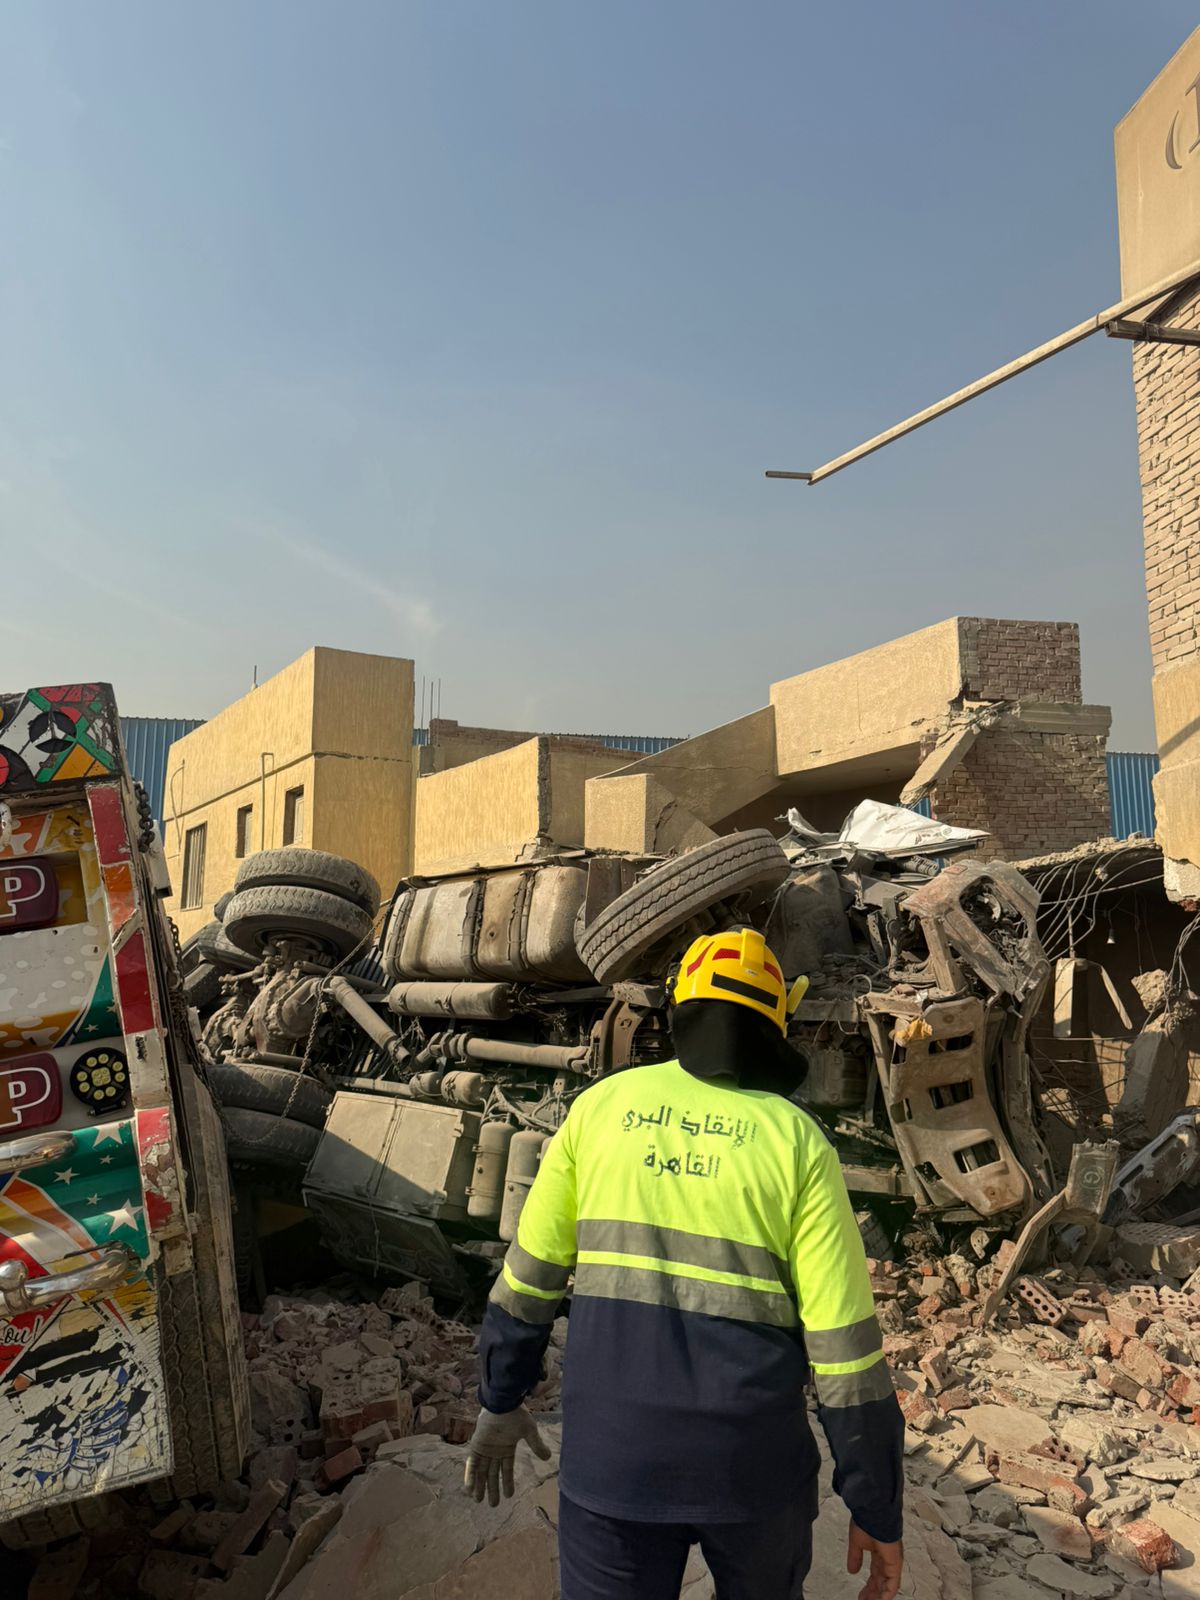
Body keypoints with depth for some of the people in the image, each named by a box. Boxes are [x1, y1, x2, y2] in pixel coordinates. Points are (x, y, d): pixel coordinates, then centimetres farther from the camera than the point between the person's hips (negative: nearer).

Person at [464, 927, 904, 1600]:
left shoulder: (605, 1104, -2)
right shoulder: (798, 1141, -9)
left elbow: (530, 1273, 4)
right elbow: (844, 1344, -10)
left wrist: (500, 1400, 18)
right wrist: (879, 1512, 1)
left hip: (615, 1453, 1)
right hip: (751, 1463, 0)